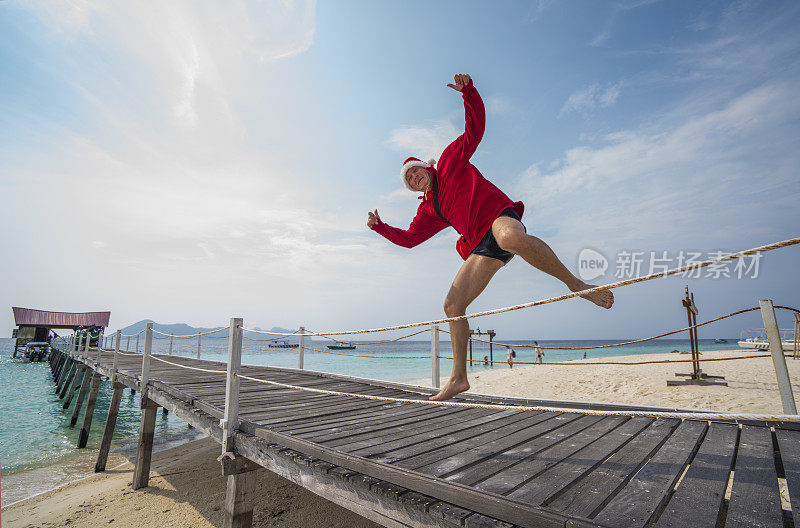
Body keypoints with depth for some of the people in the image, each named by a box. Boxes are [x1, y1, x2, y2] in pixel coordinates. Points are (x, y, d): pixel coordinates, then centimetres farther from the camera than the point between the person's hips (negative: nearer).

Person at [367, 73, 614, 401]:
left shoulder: (451, 159, 16)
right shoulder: (428, 209, 27)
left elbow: (475, 126, 10)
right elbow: (407, 238, 30)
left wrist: (467, 91, -2)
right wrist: (379, 227, 22)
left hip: (498, 215, -6)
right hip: (482, 248, 6)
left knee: (512, 237, -45)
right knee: (452, 305, 0)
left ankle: (575, 284, -24)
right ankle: (458, 377, 10)